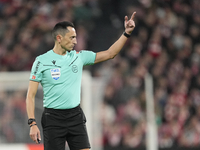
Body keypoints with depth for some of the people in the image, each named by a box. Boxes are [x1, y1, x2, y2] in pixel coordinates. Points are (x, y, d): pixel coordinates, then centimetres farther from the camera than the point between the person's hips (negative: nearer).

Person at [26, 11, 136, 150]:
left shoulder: (79, 56, 7)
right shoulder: (41, 61, -4)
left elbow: (109, 54, 10)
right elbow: (31, 95, -3)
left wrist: (127, 33, 0)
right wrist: (32, 123, -12)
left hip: (76, 116, 3)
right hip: (53, 118, -3)